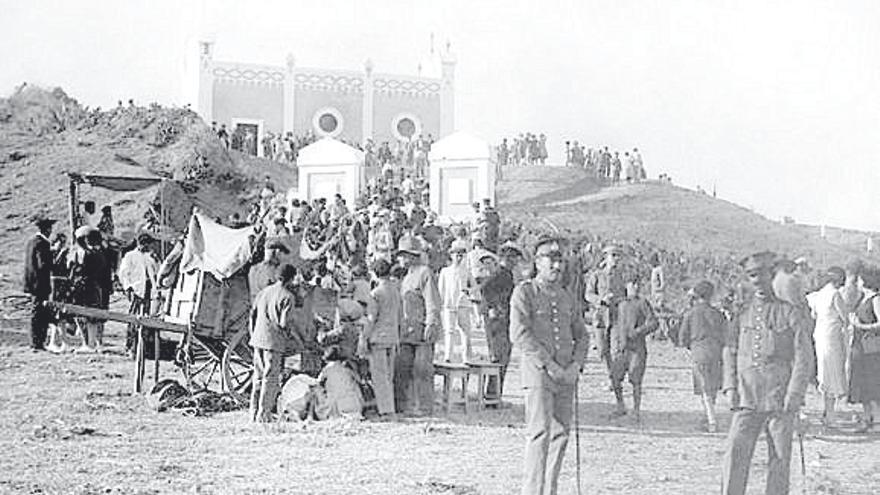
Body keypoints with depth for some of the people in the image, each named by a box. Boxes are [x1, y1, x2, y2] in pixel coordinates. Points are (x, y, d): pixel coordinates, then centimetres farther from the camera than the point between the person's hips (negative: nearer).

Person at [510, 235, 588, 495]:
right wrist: (548, 365, -16)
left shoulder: (565, 296, 17)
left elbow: (581, 334, 20)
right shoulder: (524, 292, -2)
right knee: (541, 432, -13)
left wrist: (576, 364, 1)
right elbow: (519, 333, -12)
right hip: (538, 371, -6)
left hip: (566, 376, 6)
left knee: (561, 434, 6)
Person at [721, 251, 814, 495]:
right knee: (735, 455, -8)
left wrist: (793, 396, -9)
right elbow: (730, 351, 13)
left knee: (779, 461, 4)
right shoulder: (743, 313, 9)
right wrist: (731, 387, 1)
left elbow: (804, 358, -2)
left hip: (780, 400, -2)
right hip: (747, 399, 2)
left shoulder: (791, 313, -1)